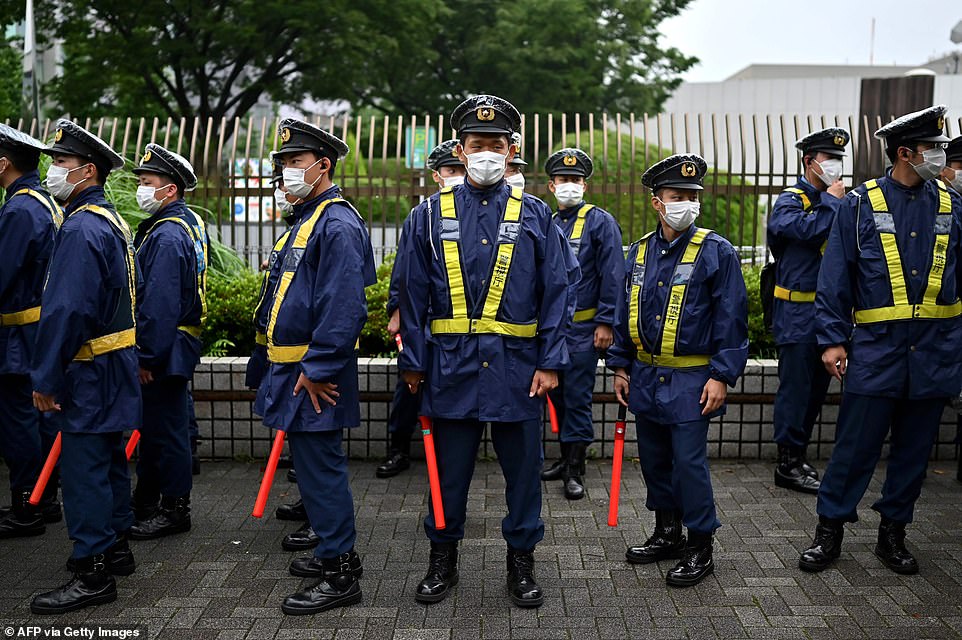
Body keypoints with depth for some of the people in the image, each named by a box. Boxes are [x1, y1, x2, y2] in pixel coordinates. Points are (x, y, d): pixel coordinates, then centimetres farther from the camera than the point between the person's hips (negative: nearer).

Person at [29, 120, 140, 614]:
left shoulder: (82, 228, -19)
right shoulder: (111, 220, 13)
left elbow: (65, 311, -24)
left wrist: (45, 379, -18)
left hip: (90, 371, -10)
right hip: (114, 366, 10)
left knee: (84, 468, -5)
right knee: (108, 461, 18)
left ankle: (93, 574, 1)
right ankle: (115, 548, 30)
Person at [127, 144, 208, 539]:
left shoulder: (167, 236, -20)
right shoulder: (190, 223, 13)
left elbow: (160, 305, -24)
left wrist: (148, 358, -20)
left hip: (165, 350, -11)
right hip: (173, 346, 11)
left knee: (165, 428, 0)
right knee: (152, 424, 18)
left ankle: (175, 510, 11)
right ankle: (145, 502, 30)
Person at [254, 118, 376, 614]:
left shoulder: (337, 224, -16)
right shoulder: (306, 219, 17)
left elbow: (343, 308, -23)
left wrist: (317, 370, -22)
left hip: (315, 374, -10)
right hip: (295, 368, 10)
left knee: (320, 470, -4)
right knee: (313, 466, 18)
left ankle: (339, 576, 5)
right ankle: (334, 551, 31)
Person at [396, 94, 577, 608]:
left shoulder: (534, 215, 3)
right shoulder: (430, 214, 3)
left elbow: (557, 292, 2)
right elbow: (412, 294, 4)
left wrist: (550, 363, -4)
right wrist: (413, 363, 1)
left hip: (518, 365, 0)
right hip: (451, 365, 0)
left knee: (522, 467, 9)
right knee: (448, 467, 10)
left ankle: (522, 562, 25)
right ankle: (442, 560, 27)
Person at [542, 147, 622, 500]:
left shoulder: (600, 222, -6)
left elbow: (612, 276, -11)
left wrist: (606, 323, -16)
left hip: (583, 329, -6)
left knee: (577, 398, -2)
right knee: (558, 397, 13)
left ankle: (575, 471, 6)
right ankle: (566, 459, 26)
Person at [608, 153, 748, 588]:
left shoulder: (716, 251, -8)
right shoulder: (639, 252, 7)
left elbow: (731, 320, -9)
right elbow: (624, 314, 14)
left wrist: (722, 376, -13)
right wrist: (620, 367, 12)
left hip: (690, 381, -5)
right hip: (646, 377, 6)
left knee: (688, 462, -4)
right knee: (654, 459, 14)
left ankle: (700, 548, 11)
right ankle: (667, 534, 31)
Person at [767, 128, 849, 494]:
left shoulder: (838, 202, 14)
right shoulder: (790, 201, -7)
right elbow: (810, 230, -26)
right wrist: (830, 201, -12)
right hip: (798, 314, -8)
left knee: (817, 387, 13)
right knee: (796, 388, -3)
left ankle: (798, 457, 24)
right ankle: (789, 464, 5)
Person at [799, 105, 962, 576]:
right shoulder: (861, 204, -2)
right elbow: (835, 278, -2)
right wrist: (832, 339, -7)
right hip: (876, 348, -3)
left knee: (914, 448, 11)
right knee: (856, 445, 0)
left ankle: (893, 532, 25)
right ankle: (830, 530, 15)